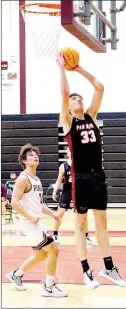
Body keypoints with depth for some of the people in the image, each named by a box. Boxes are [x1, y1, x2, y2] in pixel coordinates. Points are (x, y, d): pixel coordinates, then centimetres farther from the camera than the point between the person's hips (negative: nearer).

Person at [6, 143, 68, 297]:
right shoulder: (23, 178, -14)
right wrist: (30, 217, -23)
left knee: (40, 255, 19)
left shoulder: (36, 179, 16)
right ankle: (49, 287, 0)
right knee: (53, 251, -10)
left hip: (36, 223, 10)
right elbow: (14, 202, -22)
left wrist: (52, 213, 12)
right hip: (30, 223, -10)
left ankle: (16, 274, 36)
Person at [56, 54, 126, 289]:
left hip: (98, 176, 5)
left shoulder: (91, 116, 11)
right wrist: (61, 67, -8)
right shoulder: (67, 121, -1)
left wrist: (79, 69, 8)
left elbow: (100, 88, 7)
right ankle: (86, 271, 9)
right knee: (81, 224, 3)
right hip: (80, 177, -5)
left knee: (101, 222, 11)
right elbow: (64, 93, -15)